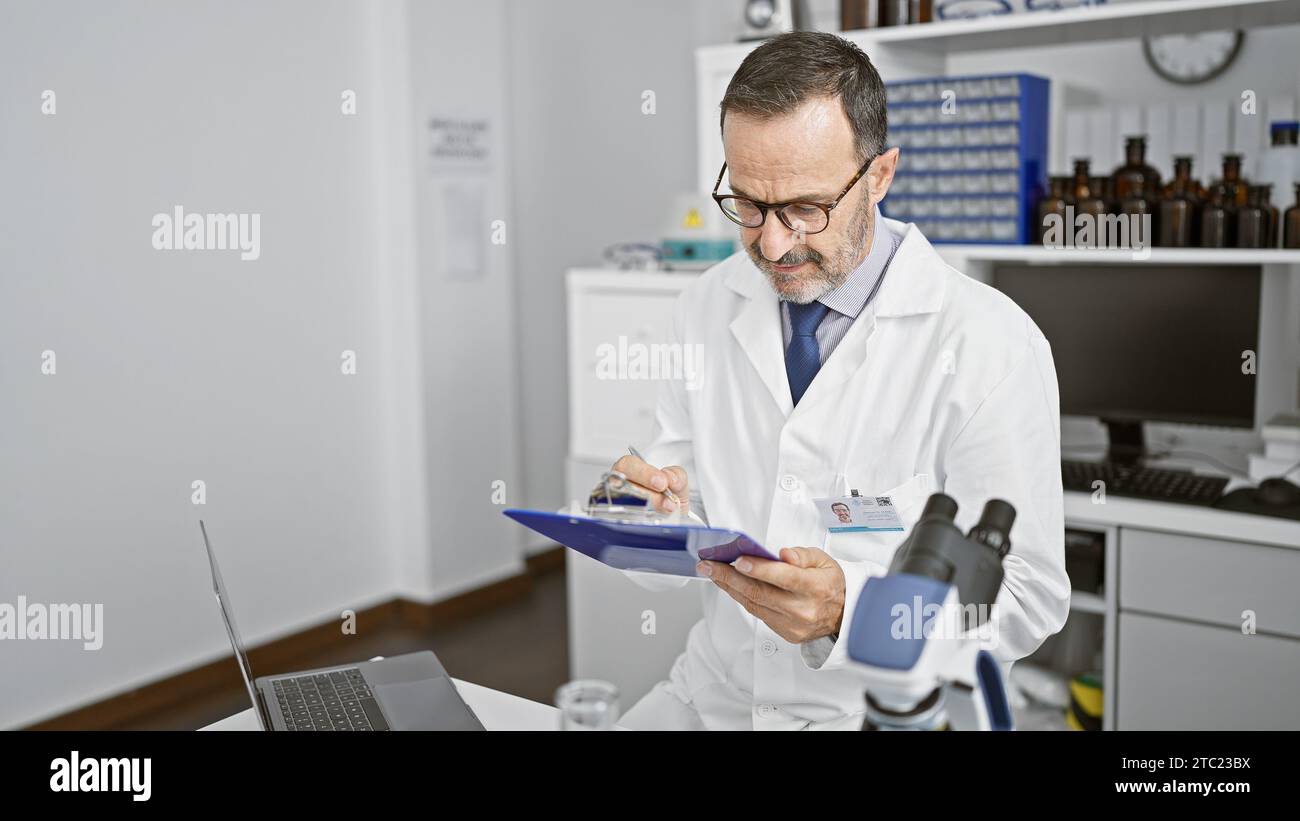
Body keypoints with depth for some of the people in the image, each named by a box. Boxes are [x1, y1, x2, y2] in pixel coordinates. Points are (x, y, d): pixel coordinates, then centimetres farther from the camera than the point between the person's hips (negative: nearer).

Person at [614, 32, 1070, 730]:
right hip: (713, 691, 4)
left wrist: (849, 608, -27)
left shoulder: (992, 346, -14)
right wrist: (655, 500, -13)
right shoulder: (707, 305, 3)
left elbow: (1027, 599, -12)